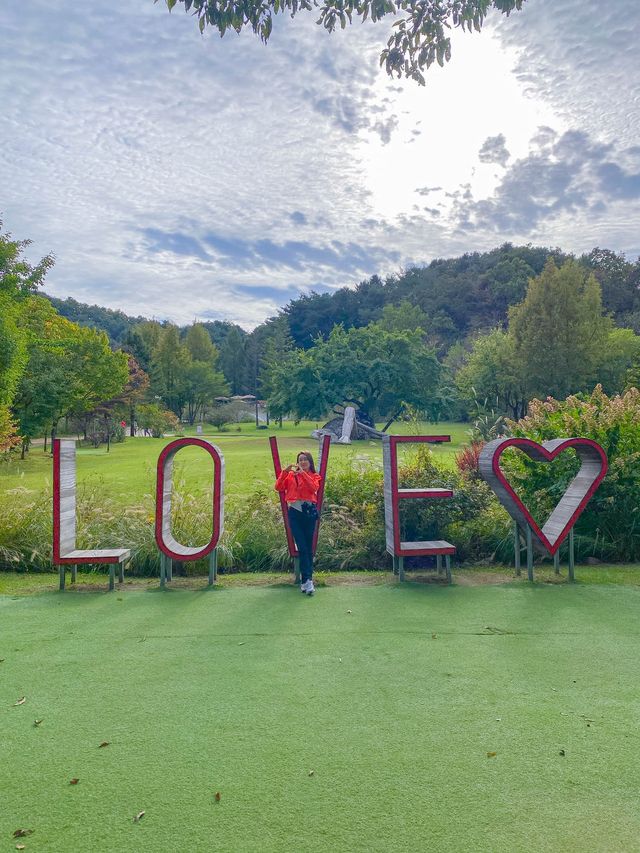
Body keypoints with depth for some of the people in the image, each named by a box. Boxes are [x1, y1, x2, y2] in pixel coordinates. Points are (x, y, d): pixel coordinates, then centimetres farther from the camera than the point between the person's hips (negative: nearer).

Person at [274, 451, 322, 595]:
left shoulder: (315, 476, 11)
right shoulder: (291, 475, 11)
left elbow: (314, 487, -11)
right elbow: (278, 487, -1)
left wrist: (302, 472, -14)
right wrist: (284, 471, -10)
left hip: (309, 511, 1)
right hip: (295, 512, 0)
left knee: (309, 547, 3)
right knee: (302, 547, -7)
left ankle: (306, 580, 11)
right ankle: (308, 580, -8)